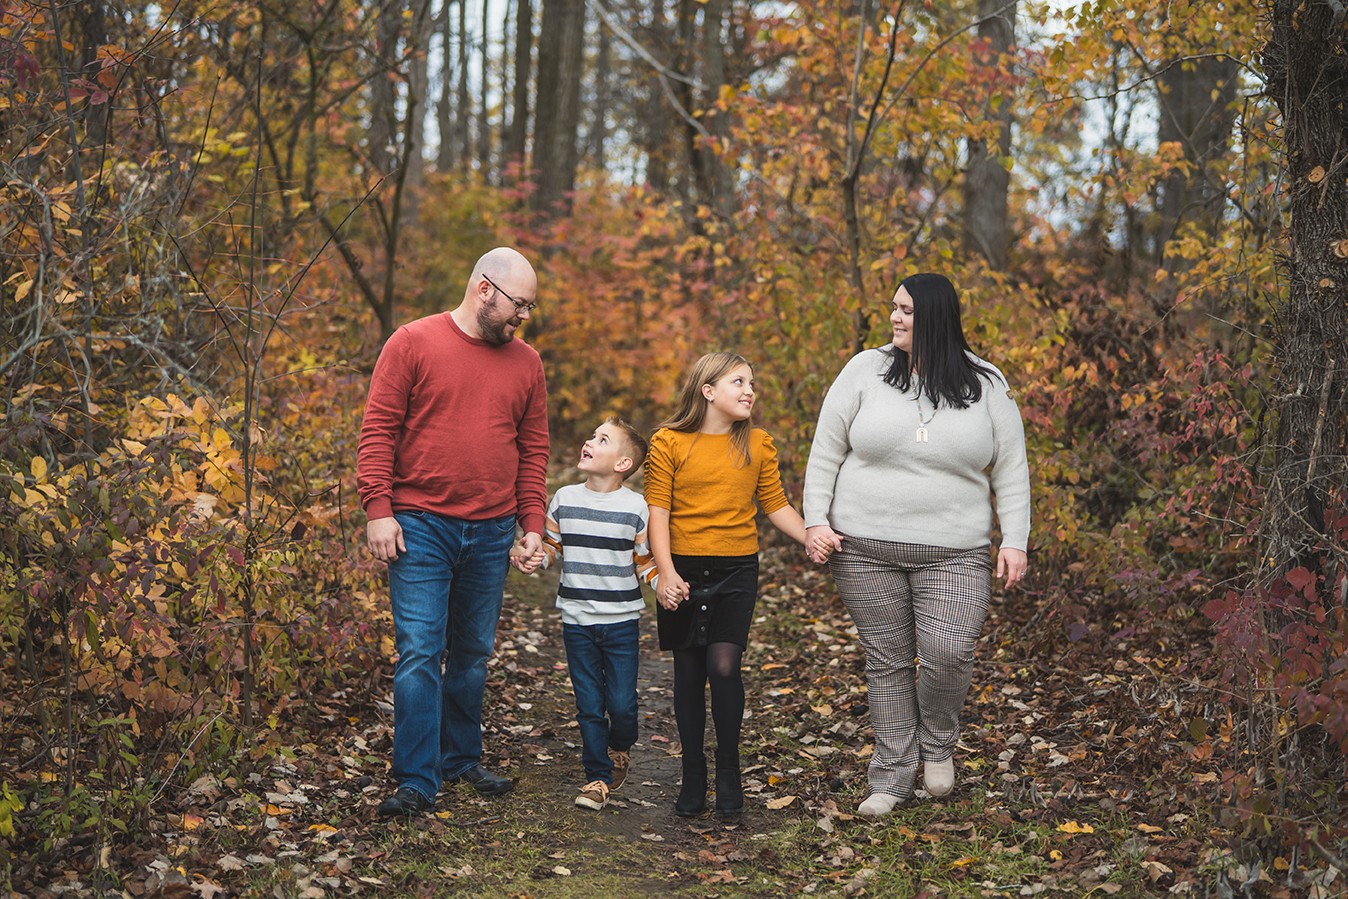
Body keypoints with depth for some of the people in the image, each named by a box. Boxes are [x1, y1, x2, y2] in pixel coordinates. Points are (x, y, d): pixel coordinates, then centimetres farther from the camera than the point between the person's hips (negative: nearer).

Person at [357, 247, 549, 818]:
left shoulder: (525, 363, 11)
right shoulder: (413, 344, -3)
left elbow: (533, 449, 14)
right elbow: (378, 430, -5)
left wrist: (533, 524, 7)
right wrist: (378, 509, -12)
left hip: (491, 534, 5)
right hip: (421, 528, -4)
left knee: (473, 654, 13)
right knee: (420, 652, -8)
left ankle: (461, 759, 27)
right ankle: (417, 782, -4)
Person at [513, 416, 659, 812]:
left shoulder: (635, 508, -4)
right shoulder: (564, 500, 2)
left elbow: (646, 560, 3)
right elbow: (552, 546, 13)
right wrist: (535, 559, -7)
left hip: (622, 621, -2)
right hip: (577, 620, 2)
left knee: (622, 704, -3)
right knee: (589, 705, 3)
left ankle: (620, 750, 28)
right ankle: (598, 777, 15)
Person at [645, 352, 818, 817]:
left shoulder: (758, 444, 6)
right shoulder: (669, 443, -2)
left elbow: (776, 505, 10)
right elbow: (657, 511, -5)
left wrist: (812, 539, -6)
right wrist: (666, 572, -14)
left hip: (737, 569, 1)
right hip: (683, 569, -1)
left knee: (723, 665, -12)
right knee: (689, 673, 5)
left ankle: (729, 770, 5)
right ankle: (693, 776, 18)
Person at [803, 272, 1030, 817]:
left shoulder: (986, 385, 3)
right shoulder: (866, 371, 2)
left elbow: (1010, 469, 6)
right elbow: (826, 451, 5)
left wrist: (1015, 541, -1)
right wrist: (815, 521, -3)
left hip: (953, 553, -1)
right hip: (865, 548, 1)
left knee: (948, 654, -16)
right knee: (887, 662, 5)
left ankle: (938, 744, 14)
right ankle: (892, 775, 19)